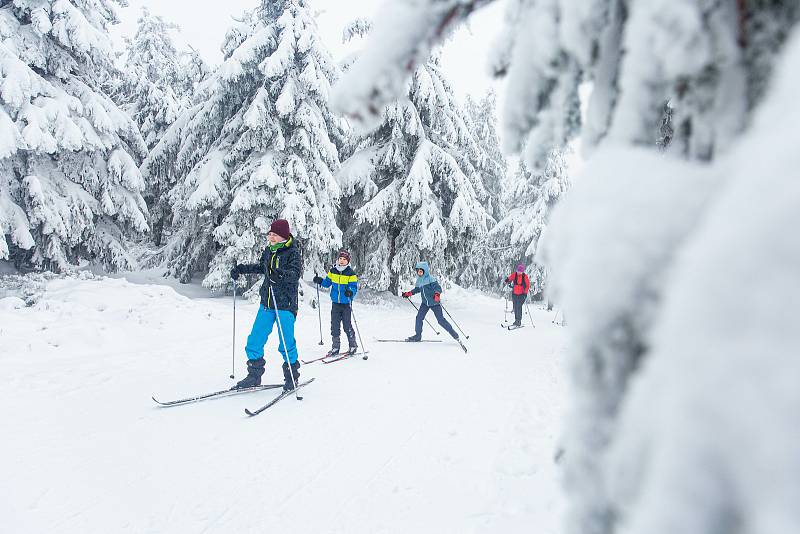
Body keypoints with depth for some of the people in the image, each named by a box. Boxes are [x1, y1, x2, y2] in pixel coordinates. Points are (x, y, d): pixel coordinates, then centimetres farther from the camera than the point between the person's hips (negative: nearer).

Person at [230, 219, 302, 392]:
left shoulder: (293, 252, -10)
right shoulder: (269, 251, 10)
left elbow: (295, 273, -26)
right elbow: (261, 267, 28)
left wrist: (280, 274, -43)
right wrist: (241, 269, 21)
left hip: (285, 305, -7)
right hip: (267, 303, 7)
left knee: (286, 344, -3)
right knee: (254, 341, 8)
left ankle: (292, 376, 17)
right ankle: (254, 376, 22)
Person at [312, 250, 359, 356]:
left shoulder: (351, 273, -8)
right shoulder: (332, 271, 5)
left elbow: (354, 287, -11)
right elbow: (327, 282, 17)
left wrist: (350, 292, -32)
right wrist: (320, 281, -1)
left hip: (346, 303, -4)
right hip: (335, 303, 4)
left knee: (347, 326, -2)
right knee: (334, 325, 6)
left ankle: (353, 345, 15)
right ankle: (335, 346, 15)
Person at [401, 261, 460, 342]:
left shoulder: (430, 279, -15)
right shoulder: (419, 280, 7)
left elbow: (438, 287, -24)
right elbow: (417, 289, 25)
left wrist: (437, 294, -44)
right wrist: (408, 293, 22)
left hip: (434, 303, -6)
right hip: (425, 303, 6)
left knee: (441, 320, -4)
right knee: (419, 318, -2)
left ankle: (454, 334, 12)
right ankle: (418, 336, 12)